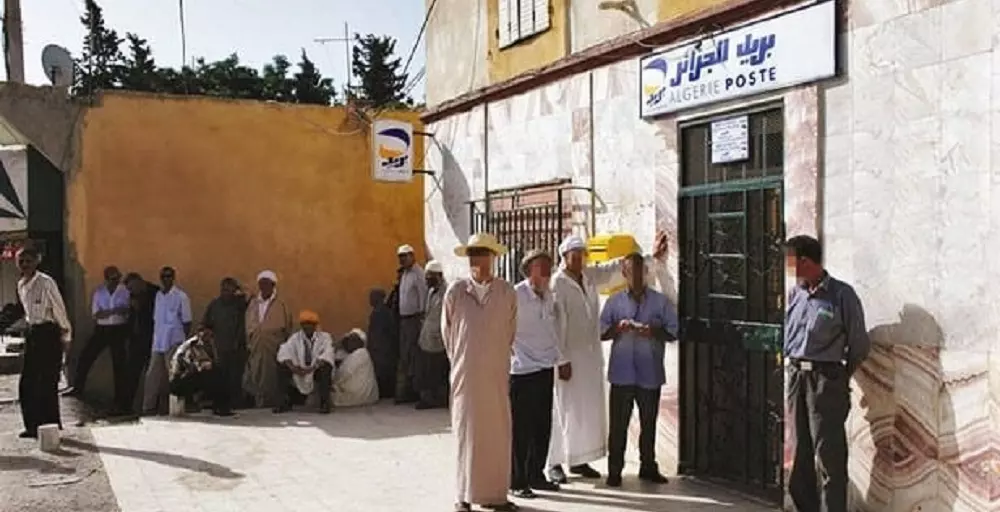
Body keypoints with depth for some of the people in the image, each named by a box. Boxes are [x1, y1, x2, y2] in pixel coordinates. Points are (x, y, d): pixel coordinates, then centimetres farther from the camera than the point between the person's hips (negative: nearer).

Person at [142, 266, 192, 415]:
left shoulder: (181, 296, -5)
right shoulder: (158, 295, 10)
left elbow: (187, 322, -4)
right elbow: (155, 319, 13)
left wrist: (184, 344, -5)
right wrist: (154, 339, 7)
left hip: (174, 343, -5)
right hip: (158, 343, 5)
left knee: (171, 377, 1)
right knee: (153, 376, 5)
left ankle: (165, 409, 9)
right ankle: (148, 408, 10)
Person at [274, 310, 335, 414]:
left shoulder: (324, 337, -1)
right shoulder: (295, 338, 6)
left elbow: (327, 356, -20)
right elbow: (283, 352, -10)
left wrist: (312, 368, -35)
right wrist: (292, 367, -29)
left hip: (318, 372, -3)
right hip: (299, 374, 3)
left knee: (325, 366, -34)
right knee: (282, 366, -17)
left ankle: (324, 402, -22)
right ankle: (285, 402, -9)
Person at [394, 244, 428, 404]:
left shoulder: (418, 274, -13)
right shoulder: (404, 273, 13)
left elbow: (423, 297, -17)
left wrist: (421, 318, -18)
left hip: (414, 319, -9)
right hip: (403, 318, 9)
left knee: (413, 355, -4)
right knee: (403, 356, 11)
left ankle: (413, 391, 3)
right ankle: (403, 392, 18)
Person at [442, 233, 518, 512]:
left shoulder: (507, 292, -1)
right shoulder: (455, 291, -3)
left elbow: (510, 332, 10)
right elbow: (447, 332, 8)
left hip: (497, 374, 1)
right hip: (465, 374, -1)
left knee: (498, 433, 4)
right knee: (467, 433, 4)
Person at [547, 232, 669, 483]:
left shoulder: (591, 275, 8)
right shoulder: (557, 283, -12)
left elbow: (617, 267, 16)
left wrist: (653, 256, 10)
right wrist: (562, 360, -17)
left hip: (592, 355, 7)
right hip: (570, 356, -7)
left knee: (591, 408, 10)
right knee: (566, 409, -2)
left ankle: (579, 460, 21)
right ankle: (554, 463, 9)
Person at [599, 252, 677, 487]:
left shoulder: (660, 301, 6)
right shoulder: (614, 301, 7)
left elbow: (673, 332, 3)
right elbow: (601, 332, 5)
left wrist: (654, 332, -15)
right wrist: (618, 328, -14)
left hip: (650, 373, 1)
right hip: (621, 373, 0)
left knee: (649, 423, 10)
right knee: (618, 423, 1)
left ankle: (648, 467, 24)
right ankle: (615, 469, 9)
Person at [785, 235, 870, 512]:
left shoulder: (841, 294, -7)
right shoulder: (794, 294, 8)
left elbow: (860, 345, -1)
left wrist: (841, 376, 6)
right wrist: (794, 367, 10)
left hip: (826, 378, -6)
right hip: (795, 376, 6)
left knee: (829, 453, -3)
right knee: (800, 450, 13)